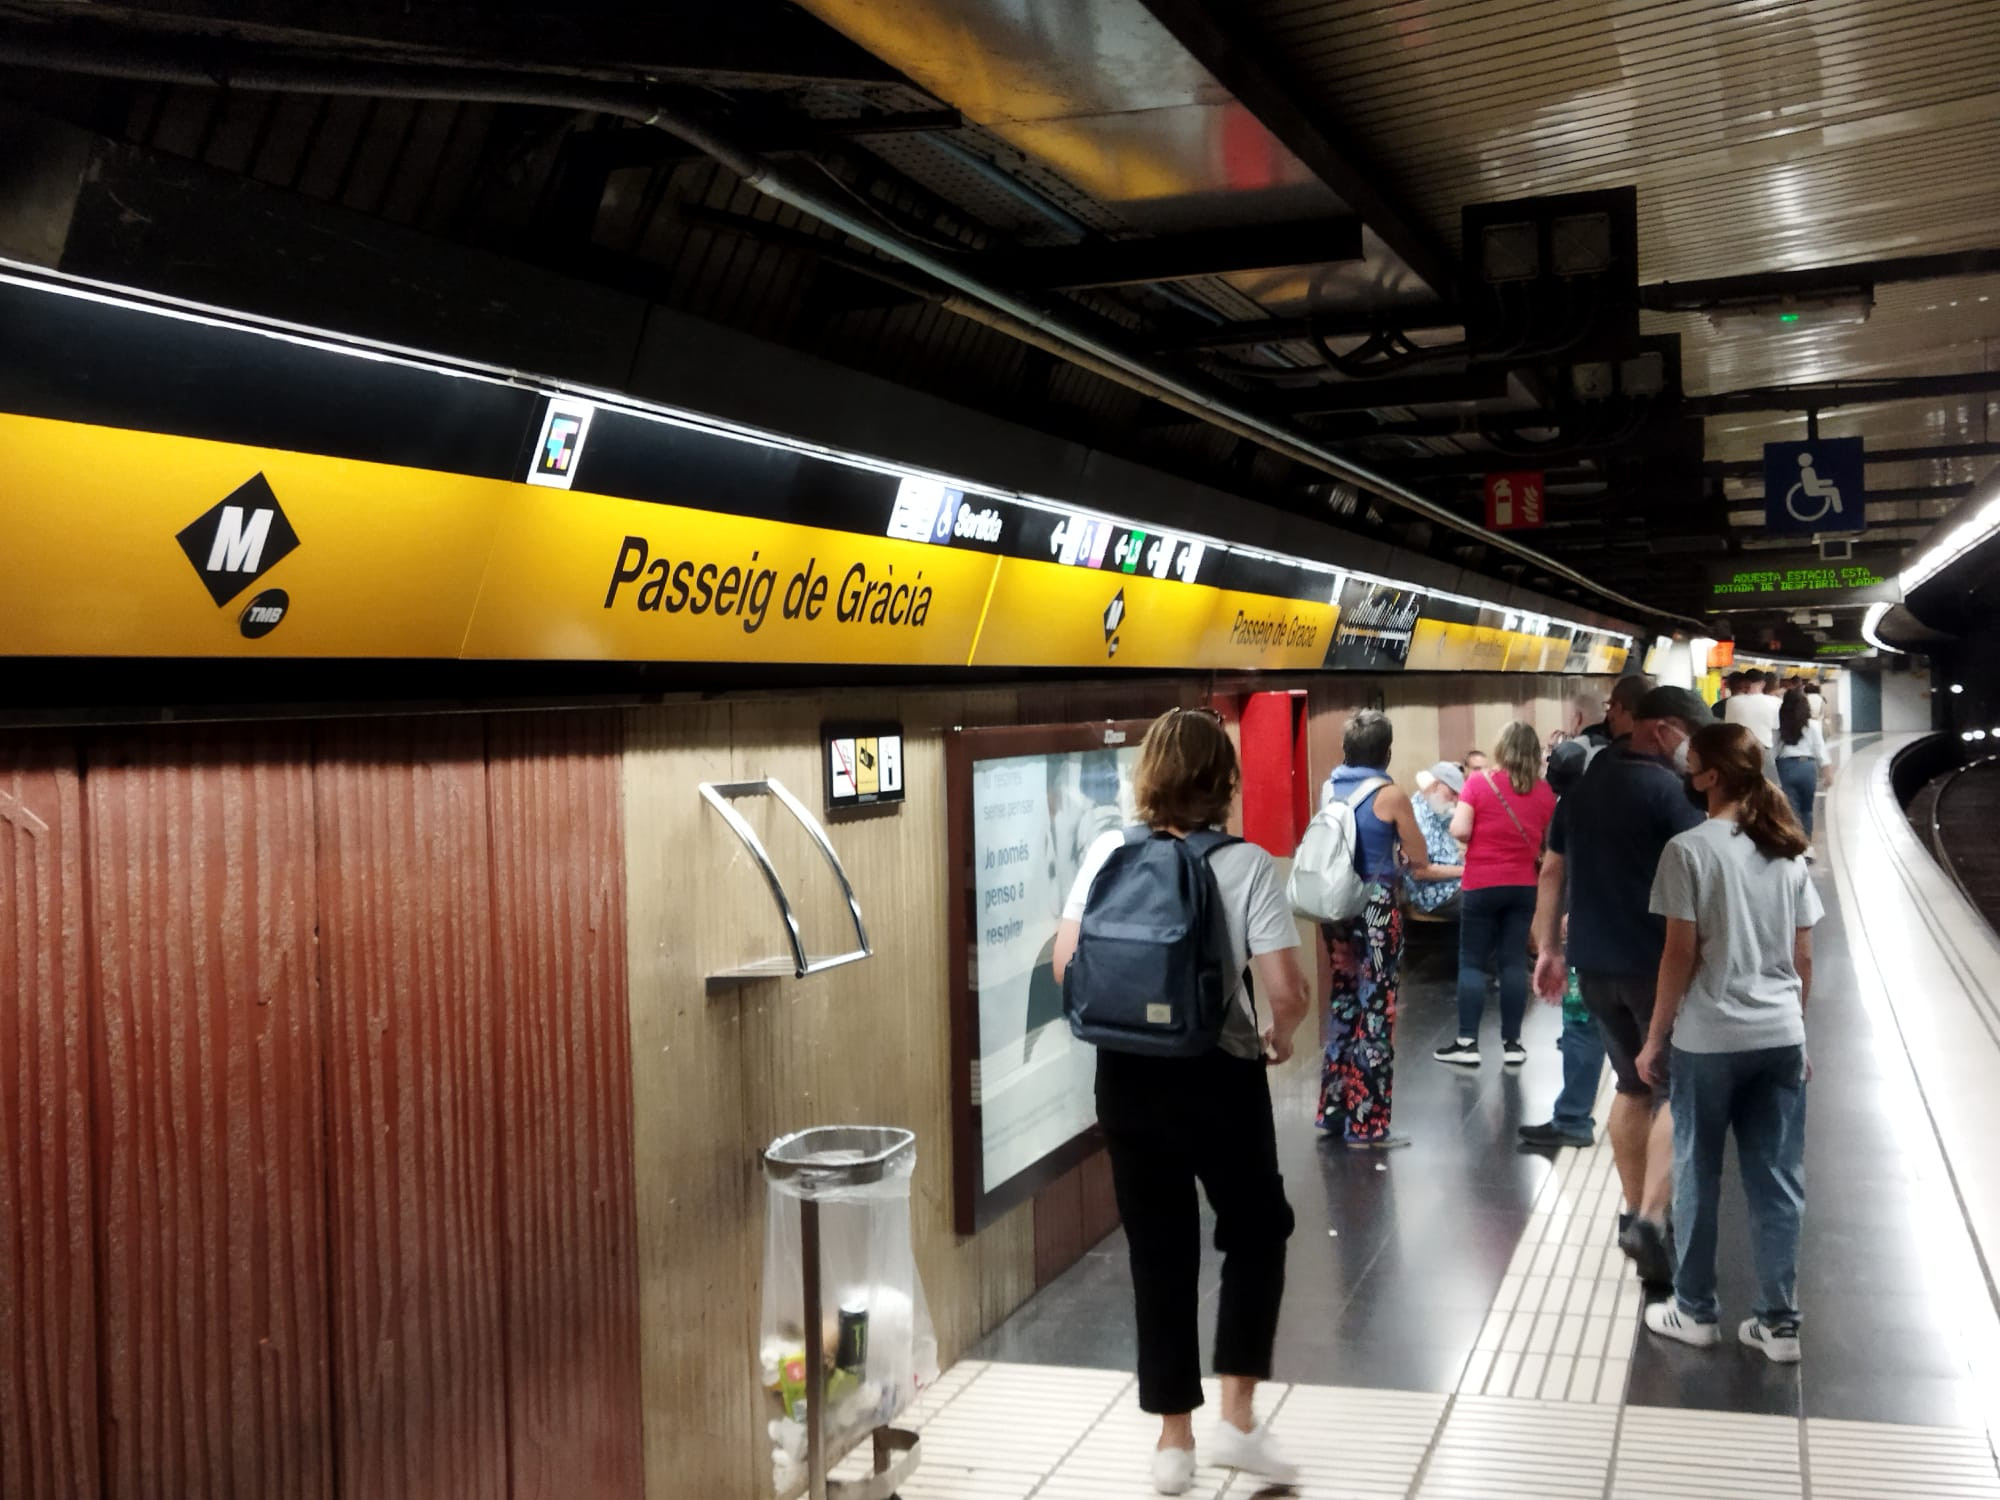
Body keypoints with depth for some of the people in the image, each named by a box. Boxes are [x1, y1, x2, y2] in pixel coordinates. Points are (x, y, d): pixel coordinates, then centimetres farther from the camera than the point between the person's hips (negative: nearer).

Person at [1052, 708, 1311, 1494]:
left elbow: (1066, 966, -3)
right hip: (1219, 1077, -3)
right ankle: (1237, 1420, 18)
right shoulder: (1245, 865, -12)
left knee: (1158, 1253, 14)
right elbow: (1287, 991, -17)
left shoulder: (1109, 852, -4)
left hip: (1127, 1075, 3)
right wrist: (1280, 1037, 4)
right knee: (1256, 1233, 20)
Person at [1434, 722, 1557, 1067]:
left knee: (1472, 962, 3)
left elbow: (1459, 831, -15)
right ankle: (1511, 1043, 9)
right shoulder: (1545, 791, 1)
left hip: (1482, 885, -3)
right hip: (1524, 886, 3)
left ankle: (1467, 1043, 2)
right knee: (1514, 962, 7)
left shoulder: (1479, 782, -8)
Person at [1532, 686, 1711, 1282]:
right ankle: (1651, 1221, -13)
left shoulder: (1582, 785, 10)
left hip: (1593, 963, 7)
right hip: (1657, 964, -7)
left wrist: (1548, 948, 17)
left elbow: (1552, 871, 13)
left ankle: (1634, 1212, 25)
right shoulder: (1668, 789, -12)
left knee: (1632, 1085, 19)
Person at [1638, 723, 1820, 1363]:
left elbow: (1681, 956, -12)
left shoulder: (1690, 849, -11)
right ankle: (1779, 1322, 13)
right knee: (1778, 1181, 9)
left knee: (1697, 1176, 9)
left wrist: (1655, 1038, -3)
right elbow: (1804, 959, 8)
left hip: (1708, 1040, -5)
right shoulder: (1788, 852, 6)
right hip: (1780, 1039, 5)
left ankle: (1695, 1312, 19)